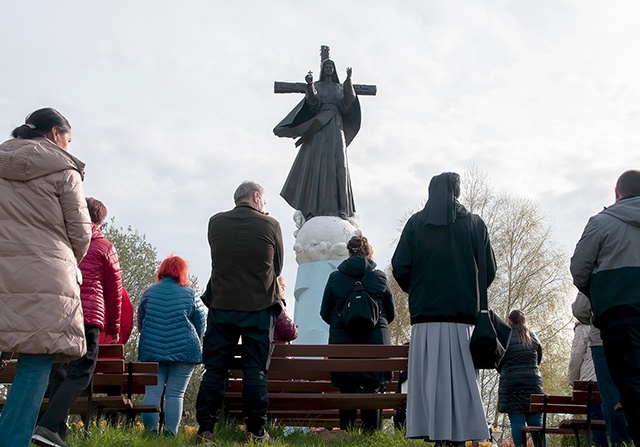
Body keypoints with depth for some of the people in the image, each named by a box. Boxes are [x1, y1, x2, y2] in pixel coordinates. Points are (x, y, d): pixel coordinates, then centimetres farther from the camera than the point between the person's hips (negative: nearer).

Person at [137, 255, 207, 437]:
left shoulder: (149, 293, 6)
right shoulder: (190, 293, 1)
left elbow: (140, 323, 14)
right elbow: (200, 324, 6)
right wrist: (192, 342, 24)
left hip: (151, 351, 2)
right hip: (183, 351, -2)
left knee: (152, 391, 3)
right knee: (176, 394, 0)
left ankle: (150, 432, -1)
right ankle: (171, 432, -6)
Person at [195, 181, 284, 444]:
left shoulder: (215, 223, 3)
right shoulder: (270, 225, -3)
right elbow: (278, 267, 7)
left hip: (221, 306, 2)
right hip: (259, 309, -2)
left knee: (214, 369, 6)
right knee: (255, 371, 5)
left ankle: (205, 431, 7)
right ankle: (256, 432, 7)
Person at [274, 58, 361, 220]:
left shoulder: (340, 87, 19)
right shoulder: (317, 86, 14)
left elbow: (348, 103, 0)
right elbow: (313, 102, -6)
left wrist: (349, 81, -9)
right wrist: (310, 85, -22)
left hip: (335, 127, 2)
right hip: (318, 127, -2)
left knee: (337, 163, -8)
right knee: (318, 162, -11)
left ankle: (339, 206, -12)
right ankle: (316, 206, -14)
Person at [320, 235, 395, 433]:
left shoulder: (335, 277, 2)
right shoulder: (380, 277, 1)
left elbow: (325, 313, 6)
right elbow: (391, 313, 9)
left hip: (342, 342, 1)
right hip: (375, 342, 0)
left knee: (346, 391, 9)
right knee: (373, 391, 7)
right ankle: (371, 434, 8)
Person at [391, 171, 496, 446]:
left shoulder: (416, 223, 6)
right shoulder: (474, 223, 7)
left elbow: (400, 268, -1)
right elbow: (489, 270, 3)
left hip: (426, 317, 0)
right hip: (463, 317, 0)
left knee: (429, 380, 0)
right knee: (461, 381, 4)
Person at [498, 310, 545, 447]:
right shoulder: (533, 337, 10)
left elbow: (499, 363, 3)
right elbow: (538, 360, 16)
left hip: (511, 383, -4)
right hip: (533, 381, 4)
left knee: (517, 421, -5)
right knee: (535, 421, 5)